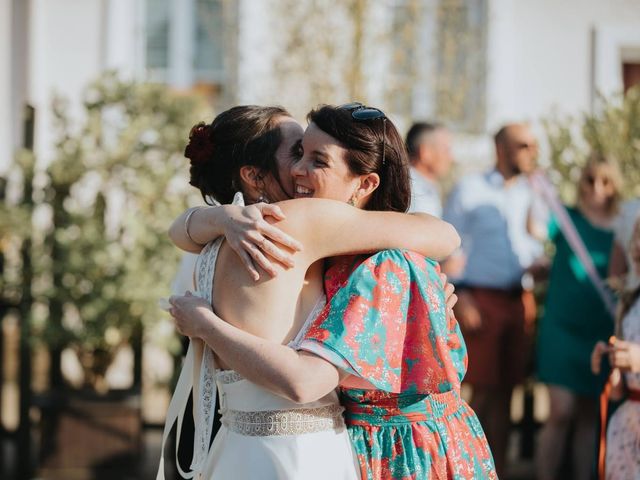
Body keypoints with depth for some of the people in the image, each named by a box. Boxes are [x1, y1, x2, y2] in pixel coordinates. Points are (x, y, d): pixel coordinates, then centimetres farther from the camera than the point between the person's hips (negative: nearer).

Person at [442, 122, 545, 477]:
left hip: (519, 299, 5)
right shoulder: (470, 189, 0)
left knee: (505, 389, 5)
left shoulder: (530, 194, 13)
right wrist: (459, 298, -10)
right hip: (481, 298, -5)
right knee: (484, 390, -5)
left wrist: (536, 260, 0)